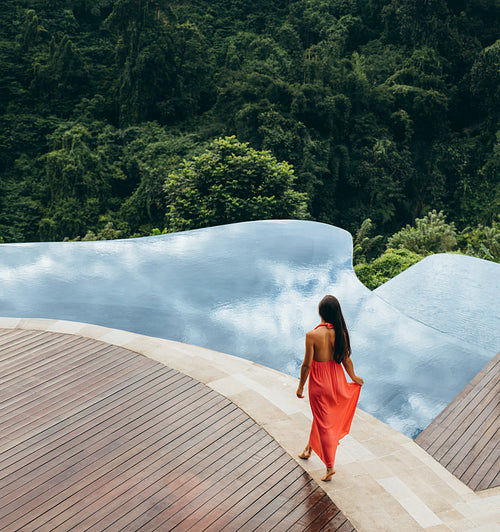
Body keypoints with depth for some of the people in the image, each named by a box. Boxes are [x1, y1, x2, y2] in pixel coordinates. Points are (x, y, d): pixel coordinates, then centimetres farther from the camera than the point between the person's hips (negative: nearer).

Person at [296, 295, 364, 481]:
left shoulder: (312, 335, -24)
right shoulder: (340, 332, -12)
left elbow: (307, 364, -17)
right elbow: (346, 360, -1)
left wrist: (301, 386, -3)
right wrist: (354, 377, 18)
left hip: (319, 382, -5)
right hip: (336, 380, 5)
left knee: (323, 423, 9)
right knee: (321, 416, 27)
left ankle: (329, 467, 17)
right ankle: (309, 448, 47)